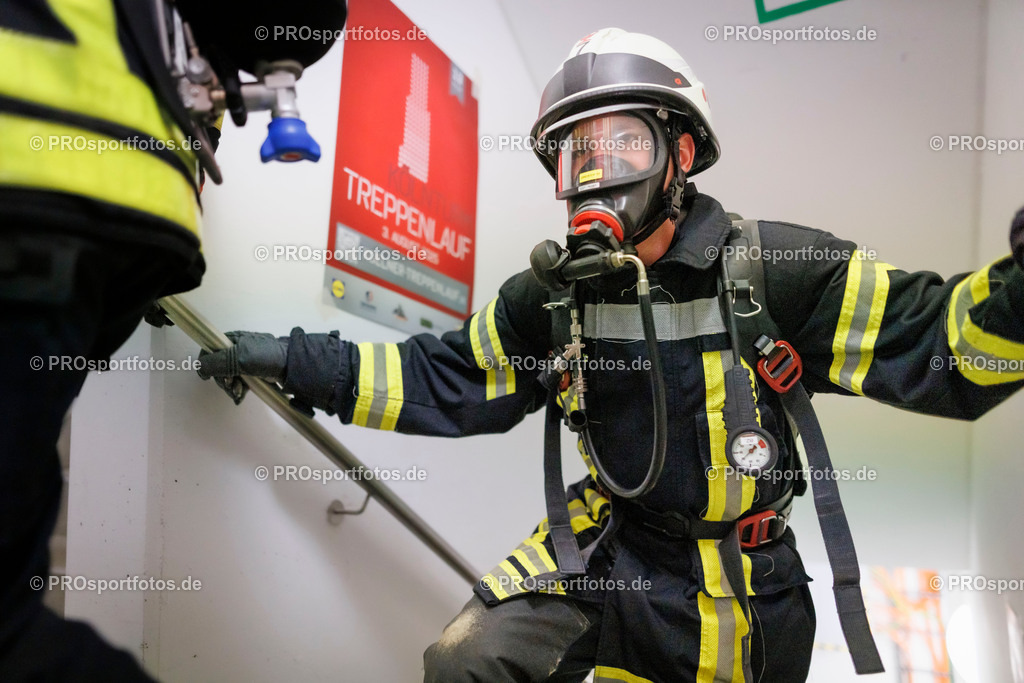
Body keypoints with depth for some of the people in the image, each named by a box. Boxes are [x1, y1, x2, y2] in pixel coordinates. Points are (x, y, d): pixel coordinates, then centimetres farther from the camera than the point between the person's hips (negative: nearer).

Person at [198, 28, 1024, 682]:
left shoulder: (773, 274, -18)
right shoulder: (552, 297, -5)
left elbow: (937, 347, -18)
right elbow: (442, 381, 1)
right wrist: (297, 361, -3)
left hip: (733, 584, -2)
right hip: (606, 542, 3)